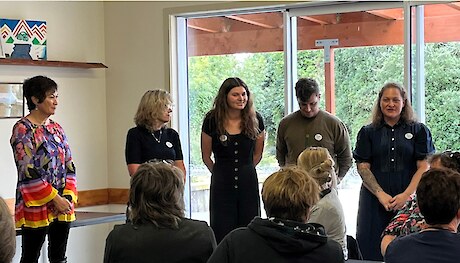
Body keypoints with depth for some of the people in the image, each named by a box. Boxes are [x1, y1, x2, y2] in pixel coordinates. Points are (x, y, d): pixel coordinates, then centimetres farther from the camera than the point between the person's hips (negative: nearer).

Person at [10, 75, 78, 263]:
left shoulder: (56, 128, 12)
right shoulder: (22, 129, -9)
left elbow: (69, 166, 11)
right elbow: (28, 172, -15)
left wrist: (68, 197, -2)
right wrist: (55, 199, -15)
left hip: (63, 205, 7)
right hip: (36, 205, -6)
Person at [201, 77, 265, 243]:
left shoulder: (255, 120, -1)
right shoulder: (212, 121, -5)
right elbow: (206, 157, 7)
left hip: (248, 183, 2)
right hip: (221, 185, -1)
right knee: (222, 233, -1)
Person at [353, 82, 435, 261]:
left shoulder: (419, 131, 7)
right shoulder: (368, 132, 10)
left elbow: (424, 167, 0)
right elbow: (363, 167, 3)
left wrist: (405, 195, -12)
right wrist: (381, 195, -10)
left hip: (409, 200, -1)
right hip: (375, 201, 1)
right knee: (373, 249, -2)